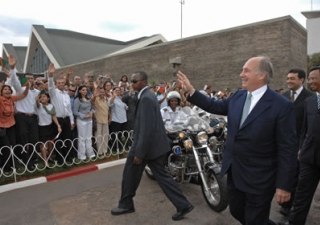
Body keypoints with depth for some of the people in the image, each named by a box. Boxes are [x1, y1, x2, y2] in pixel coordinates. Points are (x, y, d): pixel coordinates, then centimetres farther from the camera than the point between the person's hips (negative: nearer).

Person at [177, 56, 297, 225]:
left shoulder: (282, 106, -17)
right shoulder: (237, 97, 1)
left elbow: (287, 149, -16)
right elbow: (214, 106, 13)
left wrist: (284, 185, -15)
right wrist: (191, 90, 6)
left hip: (259, 177, -7)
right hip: (234, 172, 7)